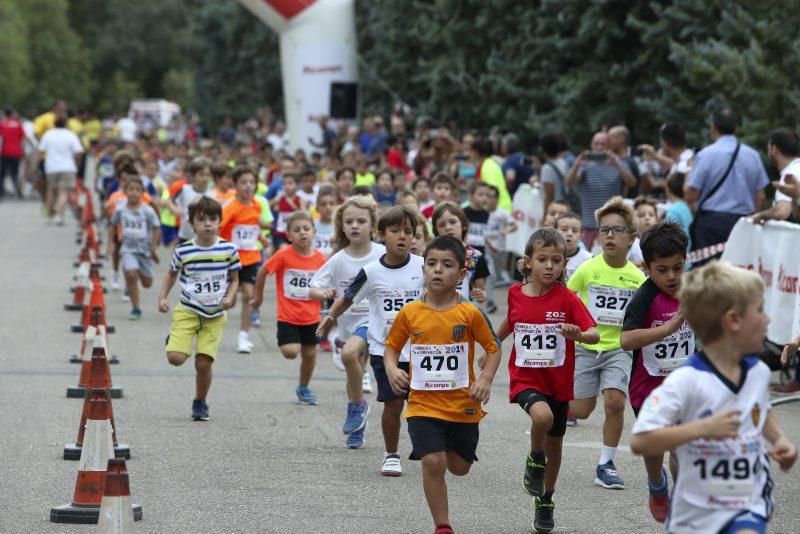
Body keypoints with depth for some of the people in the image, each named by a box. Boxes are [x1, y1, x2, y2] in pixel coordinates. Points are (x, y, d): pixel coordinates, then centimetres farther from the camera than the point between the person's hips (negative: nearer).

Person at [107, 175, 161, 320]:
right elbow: (112, 225, 11)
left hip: (145, 248, 1)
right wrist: (111, 244, 7)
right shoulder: (120, 210, -5)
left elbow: (156, 228, -1)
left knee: (147, 283, 7)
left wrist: (154, 247, -4)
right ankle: (136, 309, -14)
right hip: (128, 248, -1)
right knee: (131, 274, -23)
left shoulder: (147, 211, -11)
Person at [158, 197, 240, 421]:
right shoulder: (183, 251, -6)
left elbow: (234, 279, 7)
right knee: (176, 358, -14)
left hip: (215, 316, 0)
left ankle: (200, 403, 22)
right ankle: (173, 339, 24)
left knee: (203, 363, -3)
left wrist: (229, 298, -11)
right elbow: (172, 274, 12)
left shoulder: (228, 250, -5)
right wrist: (162, 297, 0)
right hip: (187, 311, 0)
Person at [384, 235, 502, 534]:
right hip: (424, 403, 0)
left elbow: (493, 348, 1)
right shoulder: (410, 313, -4)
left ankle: (453, 443, 51)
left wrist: (485, 379, -14)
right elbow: (392, 347, 8)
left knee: (459, 467, 13)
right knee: (432, 461, -14)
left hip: (463, 405, 0)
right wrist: (392, 370, -11)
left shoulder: (470, 314, -7)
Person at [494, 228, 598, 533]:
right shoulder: (516, 294, -3)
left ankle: (545, 502, 37)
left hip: (558, 380, 1)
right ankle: (535, 460, -2)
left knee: (554, 442, 15)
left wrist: (579, 335, -41)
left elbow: (595, 334, -19)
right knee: (542, 416, -33)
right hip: (525, 378, -1)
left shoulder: (567, 299, -11)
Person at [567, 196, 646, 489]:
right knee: (580, 410, -1)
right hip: (585, 346, -1)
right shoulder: (588, 269, -7)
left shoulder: (637, 277, -3)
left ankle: (606, 464, 0)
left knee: (615, 402, -16)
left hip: (618, 348, 1)